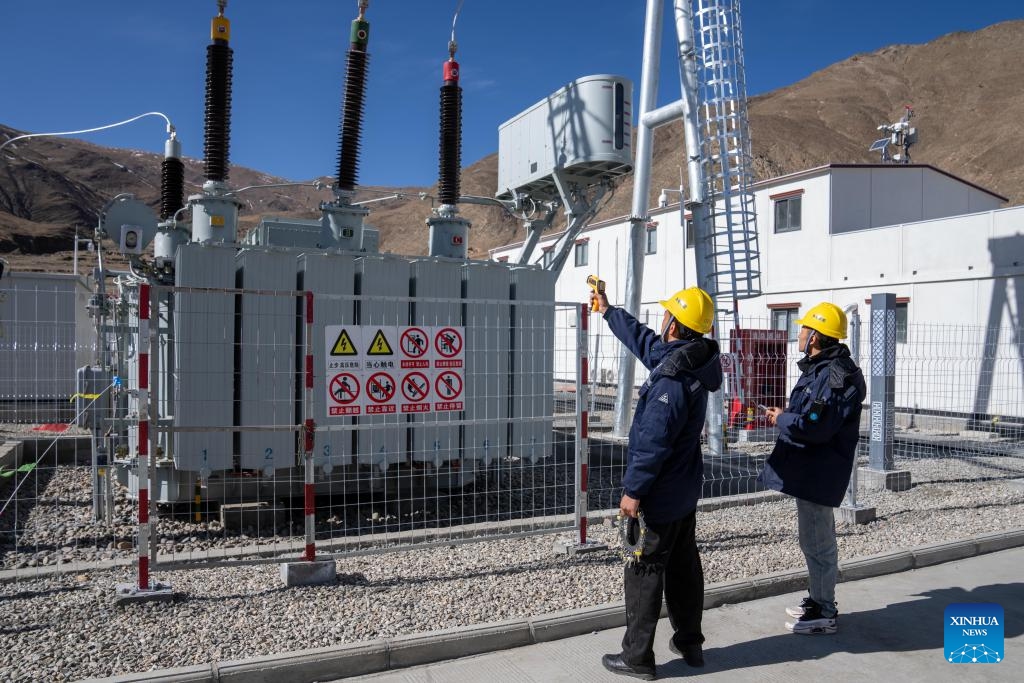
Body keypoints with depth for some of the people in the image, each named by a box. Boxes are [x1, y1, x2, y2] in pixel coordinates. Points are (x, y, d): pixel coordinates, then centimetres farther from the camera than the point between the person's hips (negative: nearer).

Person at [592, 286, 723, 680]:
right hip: (685, 492, 9)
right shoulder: (689, 361, 2)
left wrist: (633, 490, -19)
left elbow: (653, 442, -27)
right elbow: (644, 341, 19)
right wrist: (608, 312, 29)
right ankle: (689, 643, 34)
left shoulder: (673, 378, -27)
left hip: (659, 497, -9)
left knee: (644, 574, 3)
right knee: (684, 567, 19)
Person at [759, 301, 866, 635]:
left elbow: (815, 426, -29)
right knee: (815, 537, 21)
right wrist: (787, 414, 2)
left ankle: (824, 613, 12)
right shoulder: (820, 369, 12)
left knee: (816, 540, 0)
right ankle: (818, 599, 36)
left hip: (818, 472, -11)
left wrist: (781, 418, -13)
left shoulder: (834, 376, -22)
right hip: (810, 469, 11)